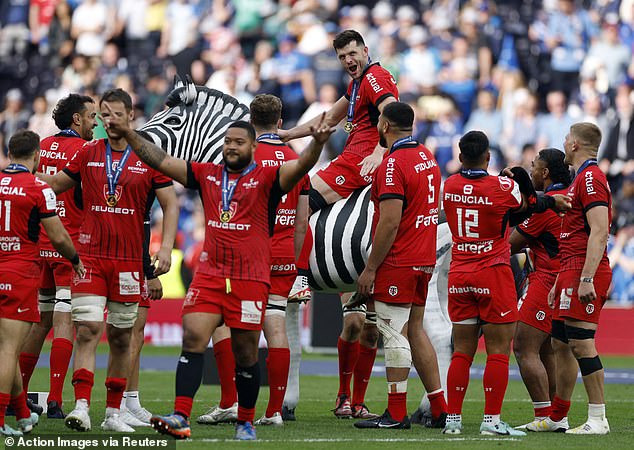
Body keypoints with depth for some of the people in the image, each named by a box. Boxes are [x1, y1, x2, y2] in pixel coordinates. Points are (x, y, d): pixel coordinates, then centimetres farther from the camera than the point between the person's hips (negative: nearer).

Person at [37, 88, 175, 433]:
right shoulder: (88, 154, 7)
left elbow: (170, 206, 4)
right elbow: (55, 184, 20)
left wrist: (165, 248, -8)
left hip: (129, 259, 0)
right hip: (90, 255, 0)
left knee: (120, 337, 7)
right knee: (87, 329, -12)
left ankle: (113, 414, 14)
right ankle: (81, 407, -18)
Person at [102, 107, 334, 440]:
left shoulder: (266, 179, 0)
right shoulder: (207, 175, 11)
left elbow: (301, 166, -16)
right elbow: (160, 160, 14)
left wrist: (317, 144, -35)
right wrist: (128, 133, 9)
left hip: (251, 279, -3)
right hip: (209, 275, 3)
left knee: (245, 354, 5)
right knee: (192, 340, -11)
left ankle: (245, 422, 19)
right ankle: (180, 417, -16)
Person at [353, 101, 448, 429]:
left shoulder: (393, 165, -16)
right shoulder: (427, 157, 12)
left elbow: (390, 223, -20)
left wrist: (370, 268, -14)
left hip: (397, 263, -9)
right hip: (425, 259, 9)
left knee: (395, 336, -4)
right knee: (414, 330, 15)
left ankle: (396, 414, -2)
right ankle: (439, 408, 15)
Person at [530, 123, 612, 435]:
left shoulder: (590, 178, -12)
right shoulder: (582, 178, 21)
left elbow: (599, 233, -20)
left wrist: (586, 279, -25)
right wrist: (561, 280, 26)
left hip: (585, 272, -11)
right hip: (571, 272, 11)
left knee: (581, 343, -11)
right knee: (561, 343, 12)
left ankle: (598, 419, -9)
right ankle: (557, 418, 18)